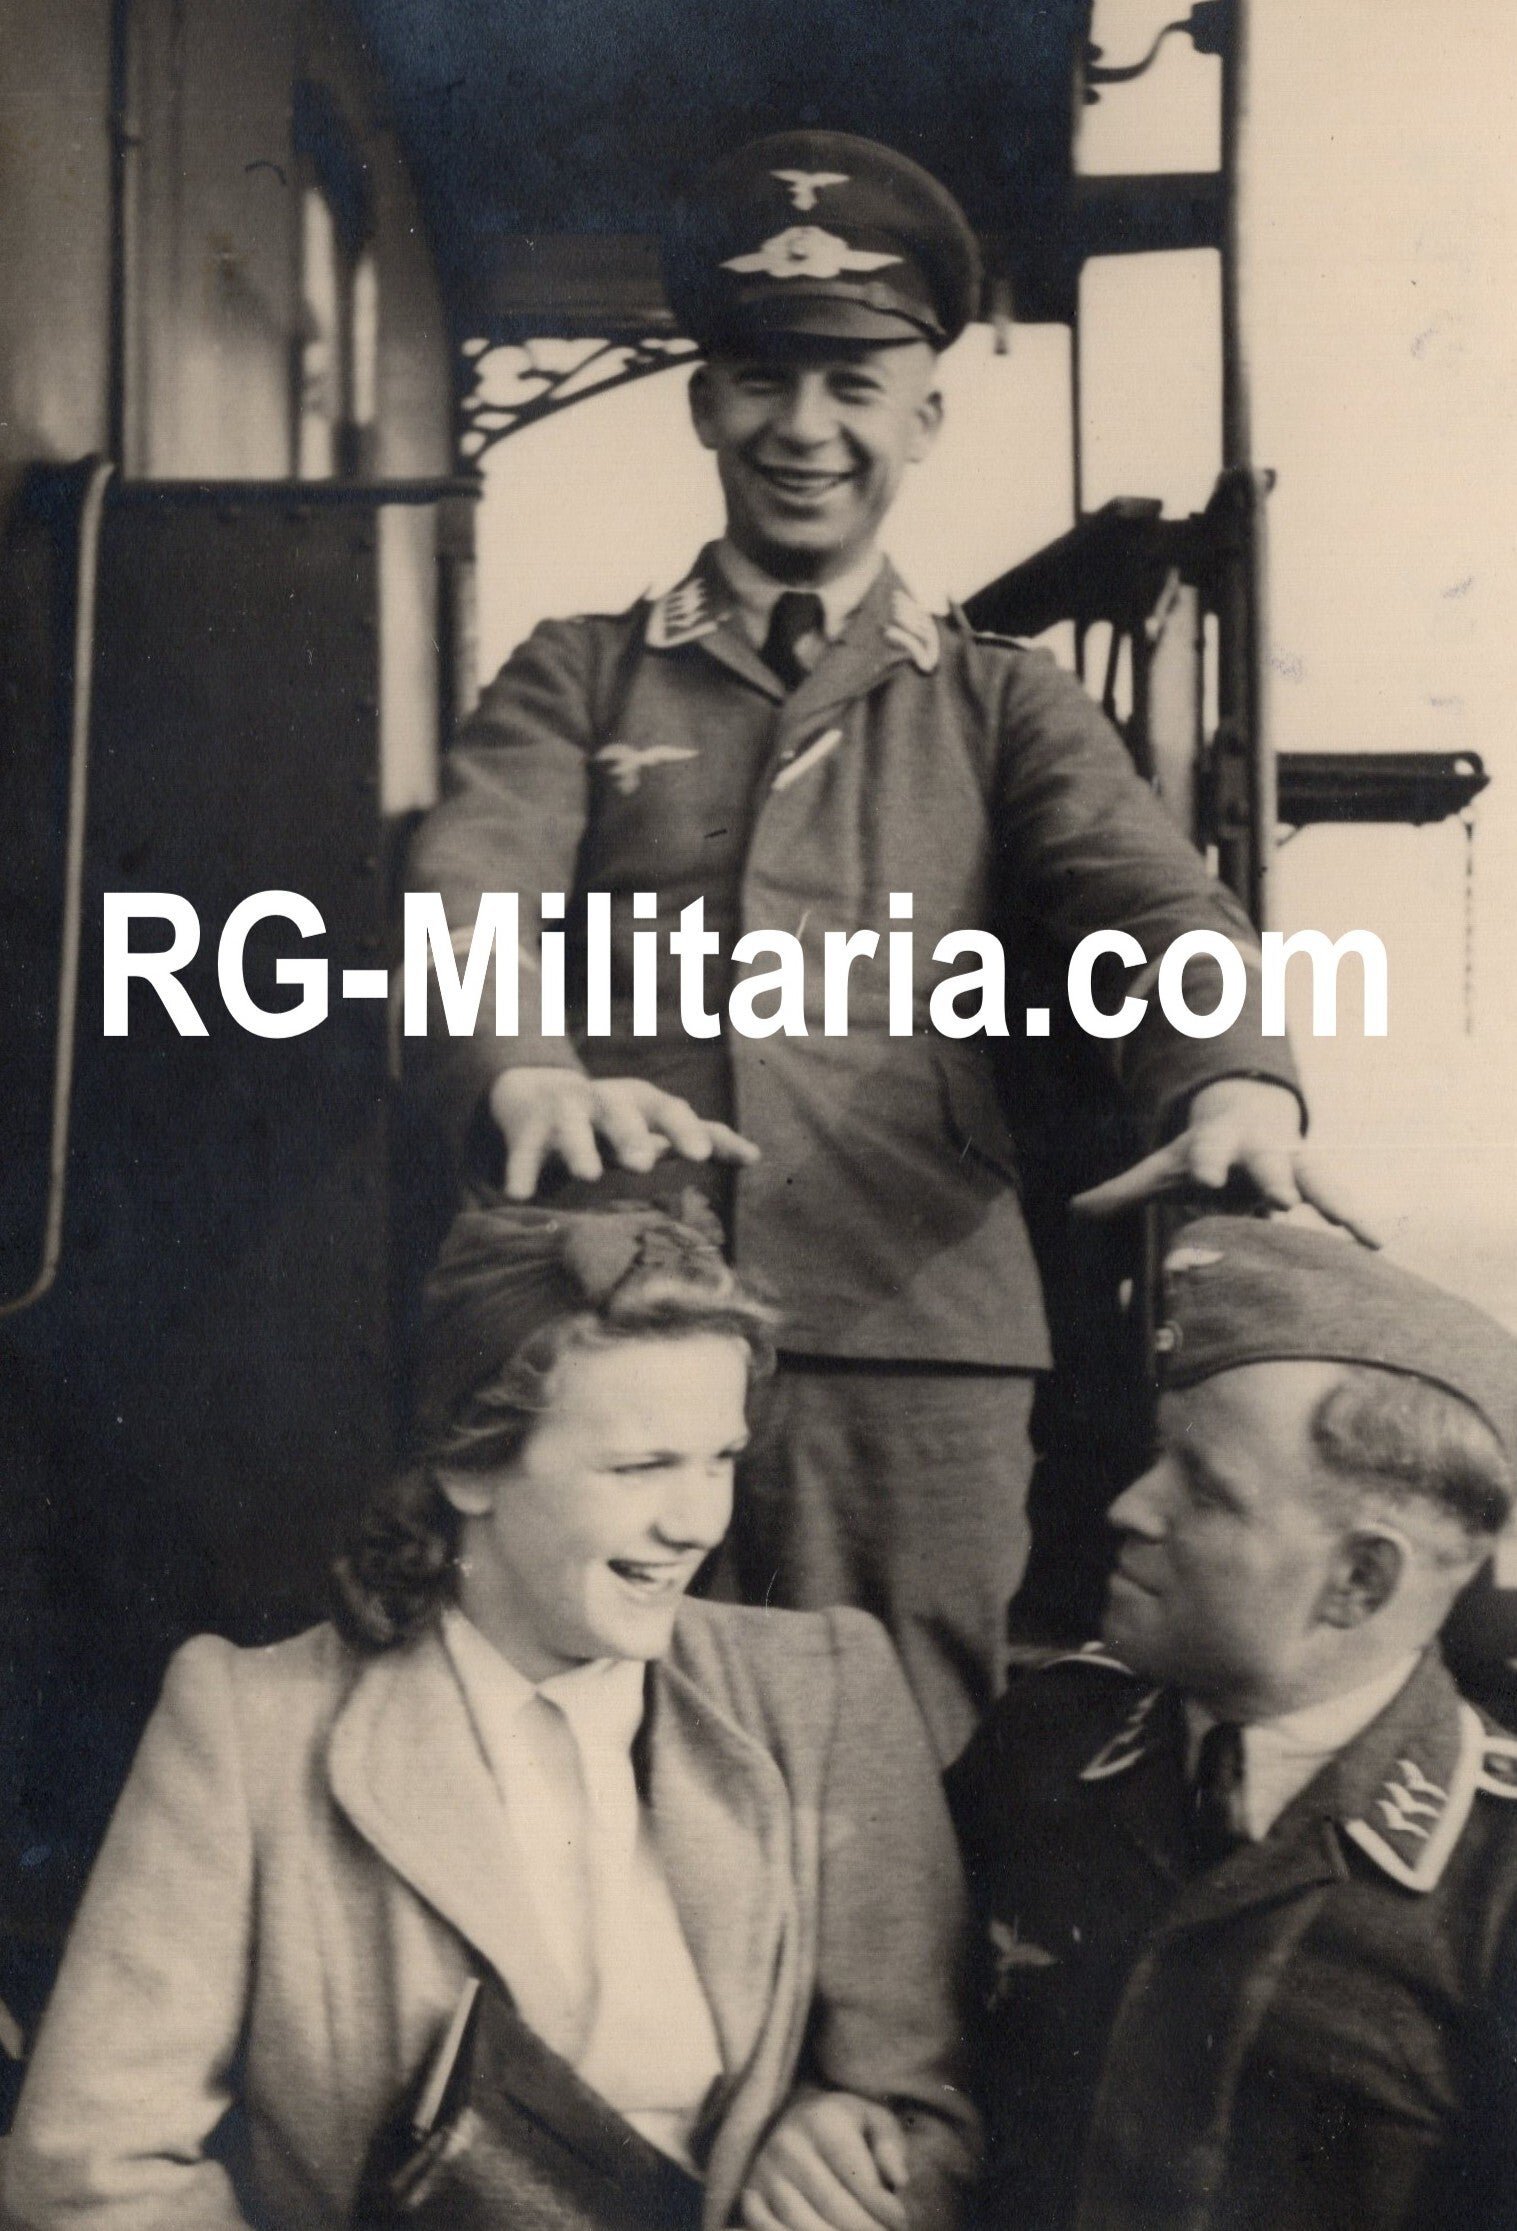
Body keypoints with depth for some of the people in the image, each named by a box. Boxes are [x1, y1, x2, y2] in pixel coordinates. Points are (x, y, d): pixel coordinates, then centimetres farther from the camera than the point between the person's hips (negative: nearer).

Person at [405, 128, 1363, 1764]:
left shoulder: (1001, 707, 16)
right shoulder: (574, 682, 14)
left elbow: (1151, 904, -2)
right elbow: (466, 898, -5)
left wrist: (1234, 1083, -26)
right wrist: (531, 1080, -28)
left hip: (917, 1335, 0)